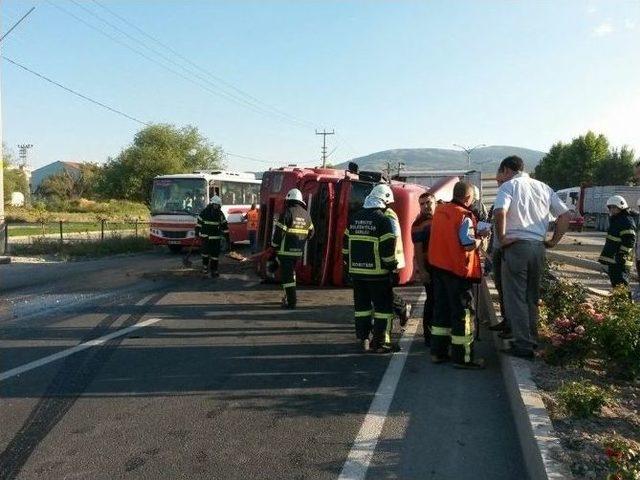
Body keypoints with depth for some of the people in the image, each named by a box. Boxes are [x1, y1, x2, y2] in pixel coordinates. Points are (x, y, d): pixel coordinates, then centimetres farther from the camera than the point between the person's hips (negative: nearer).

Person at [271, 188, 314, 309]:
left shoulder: (286, 213, -11)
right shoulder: (306, 214, 9)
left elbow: (279, 232, -14)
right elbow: (310, 232, 15)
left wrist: (274, 247, -2)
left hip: (286, 250, -6)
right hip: (299, 251, 6)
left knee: (287, 275, -1)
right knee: (291, 273, 22)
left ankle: (291, 302, -2)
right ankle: (288, 297, 30)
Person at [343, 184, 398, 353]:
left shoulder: (355, 218, 9)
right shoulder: (384, 220, -11)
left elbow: (346, 245, 14)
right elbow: (388, 250, -15)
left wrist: (350, 263, 22)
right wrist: (393, 266, -2)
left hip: (356, 271, 6)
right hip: (377, 272, -6)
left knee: (362, 306, 14)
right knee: (383, 307, 5)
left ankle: (363, 340, 19)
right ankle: (380, 342, 7)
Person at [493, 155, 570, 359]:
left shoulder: (508, 186, -3)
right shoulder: (543, 187, 14)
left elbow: (500, 211, -23)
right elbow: (565, 215, 11)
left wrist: (502, 237, -12)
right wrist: (554, 241, 13)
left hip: (516, 246, -6)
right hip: (538, 247, 6)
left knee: (515, 297, 1)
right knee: (532, 297, 17)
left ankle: (523, 346, 2)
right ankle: (532, 339, 25)